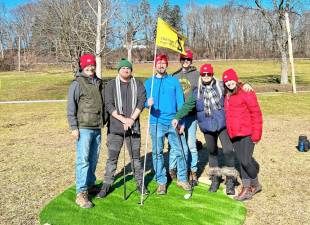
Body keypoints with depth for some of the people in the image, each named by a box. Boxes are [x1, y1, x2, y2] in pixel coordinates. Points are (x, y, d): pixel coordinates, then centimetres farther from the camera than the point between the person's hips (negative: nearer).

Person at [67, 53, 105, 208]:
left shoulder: (99, 83, 14)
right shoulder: (77, 83, -6)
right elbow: (71, 107, -8)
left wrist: (103, 121, 20)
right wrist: (74, 127, -12)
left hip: (97, 128, 6)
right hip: (84, 128, -6)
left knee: (93, 159, 13)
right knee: (83, 160, -7)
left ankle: (90, 185, 28)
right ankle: (81, 193, -3)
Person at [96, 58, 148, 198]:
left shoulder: (138, 84, 8)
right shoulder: (111, 85, 3)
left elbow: (141, 102, -2)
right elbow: (109, 105, -6)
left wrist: (131, 119, -13)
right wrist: (123, 119, -15)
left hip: (133, 126, 2)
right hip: (115, 128, -1)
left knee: (135, 156, 11)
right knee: (112, 157, 3)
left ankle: (140, 183, 23)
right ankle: (107, 185, 14)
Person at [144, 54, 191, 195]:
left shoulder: (174, 81, 8)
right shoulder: (149, 82, 9)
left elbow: (180, 102, 4)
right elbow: (145, 101, 3)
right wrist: (148, 103, -22)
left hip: (173, 122, 1)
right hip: (156, 122, 0)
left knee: (182, 150, 1)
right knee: (157, 153, 4)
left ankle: (182, 179, 19)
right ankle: (161, 182, 17)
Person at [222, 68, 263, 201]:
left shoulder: (245, 93, -9)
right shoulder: (227, 95, 14)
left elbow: (256, 113, -10)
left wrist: (256, 134, -12)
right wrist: (230, 131, 12)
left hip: (247, 133, -7)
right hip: (234, 134, 7)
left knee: (246, 161, -7)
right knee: (241, 161, 11)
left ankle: (255, 185, 17)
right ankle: (247, 188, 20)